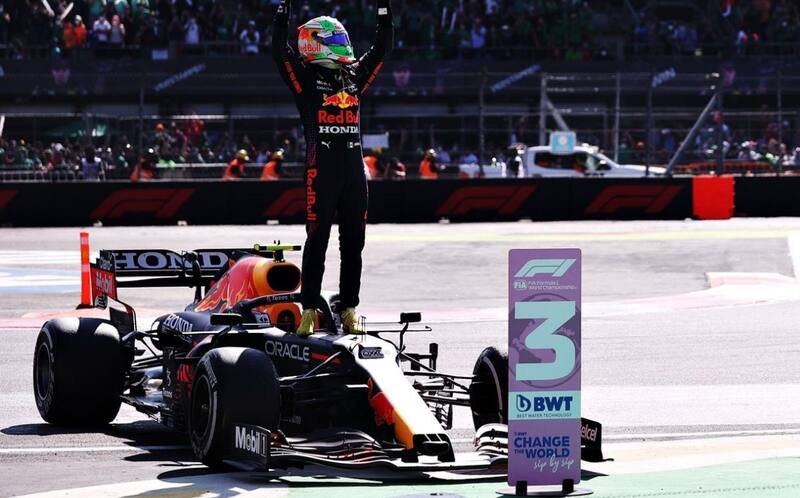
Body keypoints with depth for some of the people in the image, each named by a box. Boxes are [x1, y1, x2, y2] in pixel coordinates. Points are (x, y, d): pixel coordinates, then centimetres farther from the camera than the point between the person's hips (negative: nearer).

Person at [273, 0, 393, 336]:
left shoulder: (355, 75, 16)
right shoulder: (305, 77, 2)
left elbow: (383, 47, 21)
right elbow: (279, 49, -9)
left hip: (354, 169, 5)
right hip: (321, 168, -5)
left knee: (353, 241, 6)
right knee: (317, 240, -4)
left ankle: (349, 309, 10)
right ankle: (309, 310, -3)